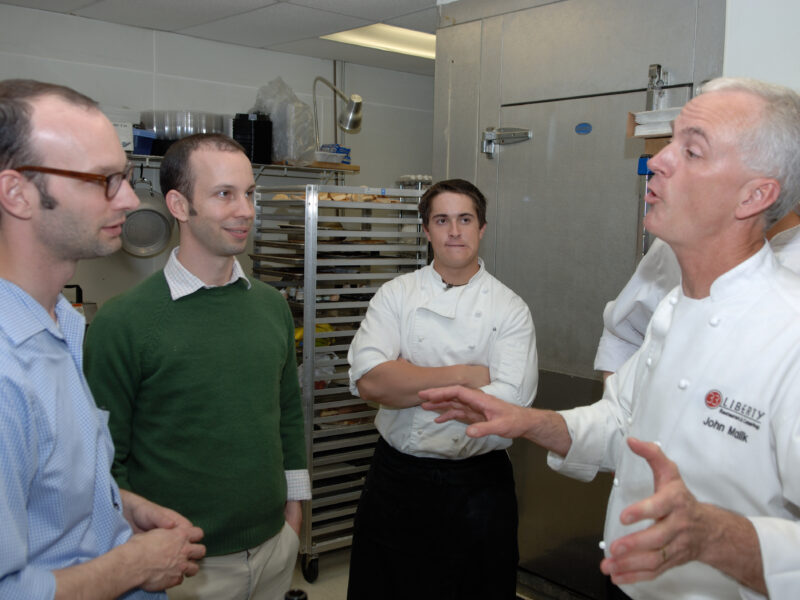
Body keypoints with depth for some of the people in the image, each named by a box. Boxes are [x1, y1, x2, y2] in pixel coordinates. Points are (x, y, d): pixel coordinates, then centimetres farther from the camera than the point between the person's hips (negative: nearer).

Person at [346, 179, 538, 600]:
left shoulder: (510, 309, -4)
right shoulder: (396, 295, -1)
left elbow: (508, 403, -17)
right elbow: (368, 379, -17)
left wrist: (409, 385, -15)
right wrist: (465, 376, -16)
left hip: (478, 485, -1)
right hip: (397, 481, 1)